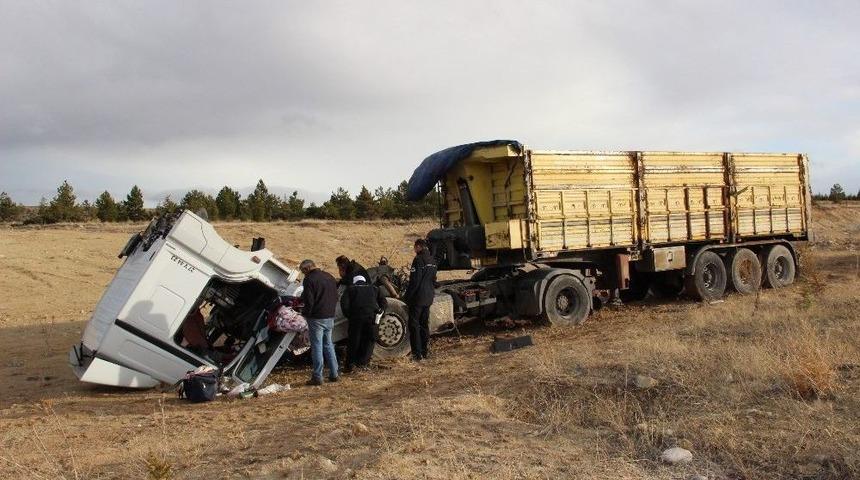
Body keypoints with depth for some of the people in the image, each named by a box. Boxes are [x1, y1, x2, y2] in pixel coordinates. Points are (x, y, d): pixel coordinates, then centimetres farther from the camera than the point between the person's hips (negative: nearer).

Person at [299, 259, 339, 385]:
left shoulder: (309, 280, -13)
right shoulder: (329, 277, 11)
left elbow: (309, 300, -17)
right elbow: (336, 297, 16)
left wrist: (305, 313, -3)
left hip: (316, 318, -7)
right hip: (330, 317, 7)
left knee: (317, 347, -1)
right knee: (328, 344, 17)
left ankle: (317, 377, 2)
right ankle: (334, 374, 18)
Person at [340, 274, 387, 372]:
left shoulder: (350, 289, 17)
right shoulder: (373, 289, 24)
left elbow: (344, 303, 2)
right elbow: (384, 302, 15)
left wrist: (348, 315, 10)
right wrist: (379, 312, 18)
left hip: (356, 317, -1)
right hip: (371, 317, 1)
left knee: (353, 341, 7)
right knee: (369, 340, 14)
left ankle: (349, 365, 8)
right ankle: (362, 362, 7)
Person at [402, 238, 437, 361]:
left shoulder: (418, 260, -17)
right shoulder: (432, 261, 9)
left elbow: (414, 281, -18)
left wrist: (406, 296, -11)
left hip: (418, 297, -8)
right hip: (428, 298, 8)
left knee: (414, 325, -1)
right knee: (425, 324, 16)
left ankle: (417, 354, -3)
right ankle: (425, 352, 20)